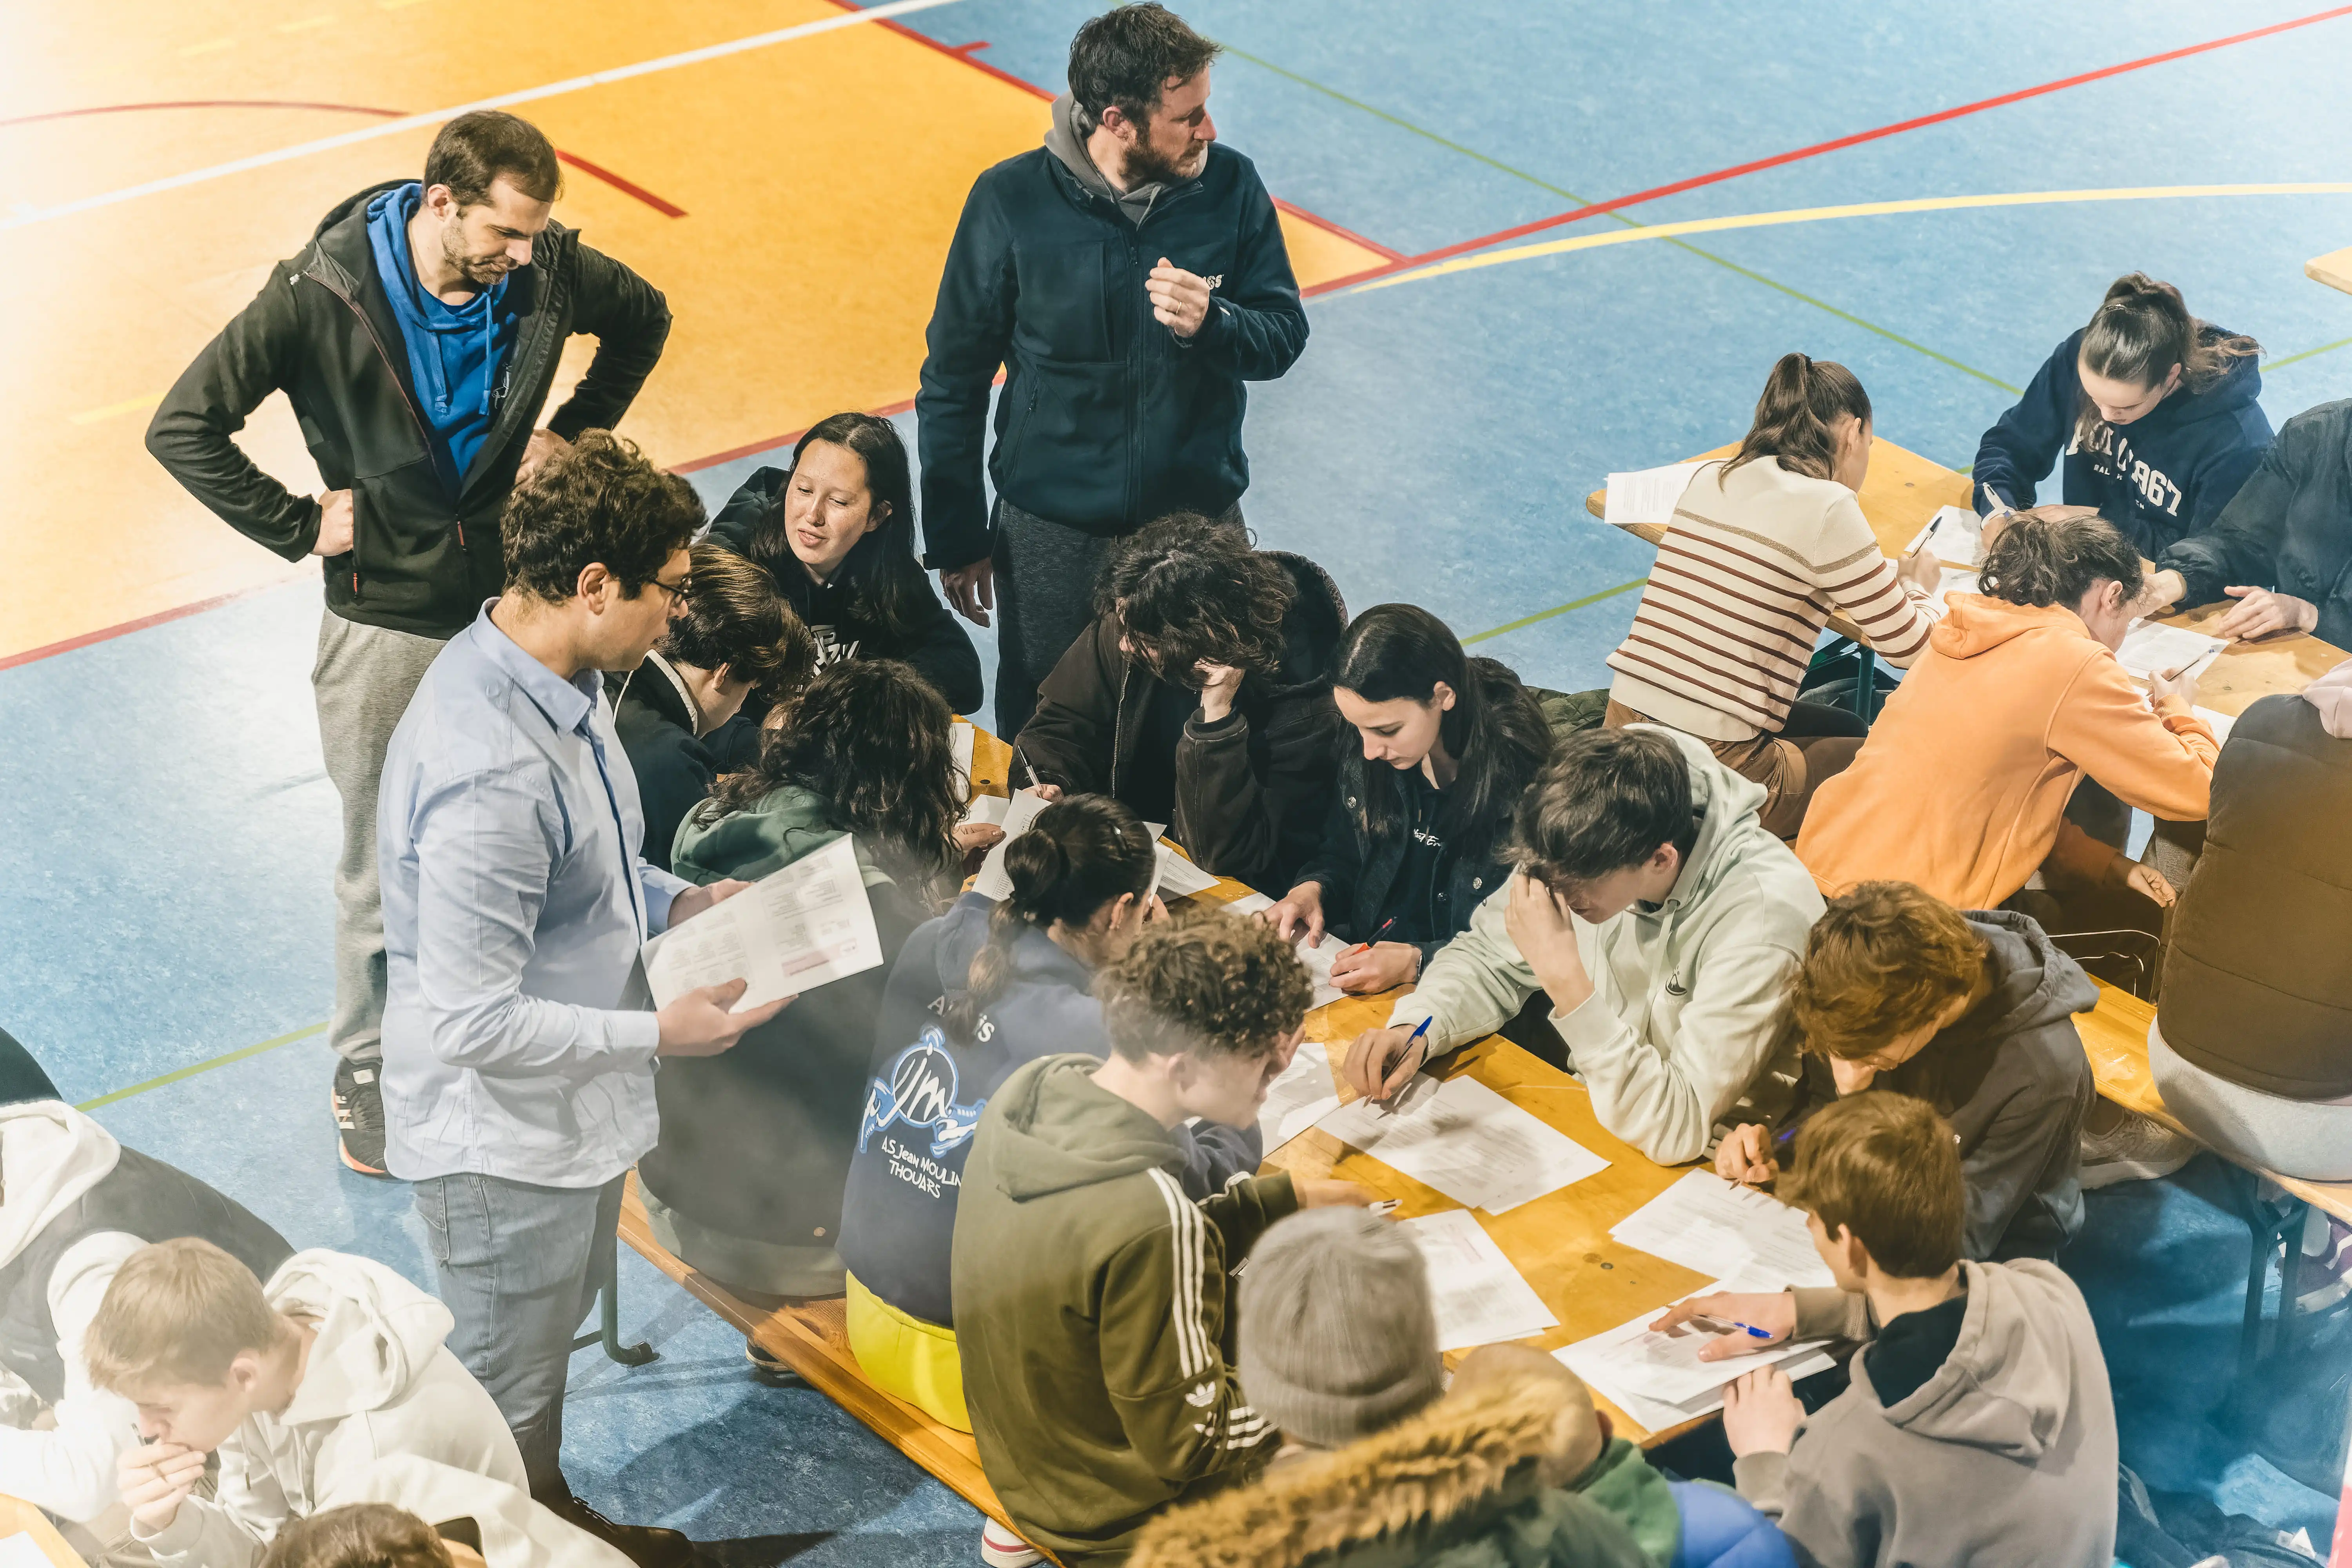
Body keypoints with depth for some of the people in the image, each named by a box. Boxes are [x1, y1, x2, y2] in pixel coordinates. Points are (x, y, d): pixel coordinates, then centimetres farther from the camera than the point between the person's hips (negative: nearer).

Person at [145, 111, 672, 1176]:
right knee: (384, 869, 9)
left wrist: (575, 430, 6)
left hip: (512, 602, 3)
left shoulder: (544, 271, -10)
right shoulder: (322, 296, -19)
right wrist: (297, 526, -14)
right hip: (386, 621, -3)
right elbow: (183, 426, -15)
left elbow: (643, 318, 14)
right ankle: (368, 1073, 28)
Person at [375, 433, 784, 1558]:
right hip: (503, 1140, -10)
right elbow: (471, 1020, -32)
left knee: (552, 1336, 32)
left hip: (574, 1114, 10)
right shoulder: (490, 774, -36)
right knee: (505, 1404, 15)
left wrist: (673, 903, -1)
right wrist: (657, 1036, -25)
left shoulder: (557, 679, -4)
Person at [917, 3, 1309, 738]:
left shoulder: (1230, 186, -6)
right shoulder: (1011, 201, -11)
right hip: (1052, 535, -1)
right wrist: (956, 538, 2)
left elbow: (1284, 335, 0)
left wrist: (1210, 323, -23)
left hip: (1199, 521, 2)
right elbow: (953, 379, -2)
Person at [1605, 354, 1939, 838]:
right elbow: (1909, 648, -5)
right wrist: (1918, 588, 18)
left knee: (1843, 726, 30)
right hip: (1712, 777, -7)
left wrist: (1889, 574, 30)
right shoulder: (1826, 507, -12)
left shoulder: (1709, 480, 8)